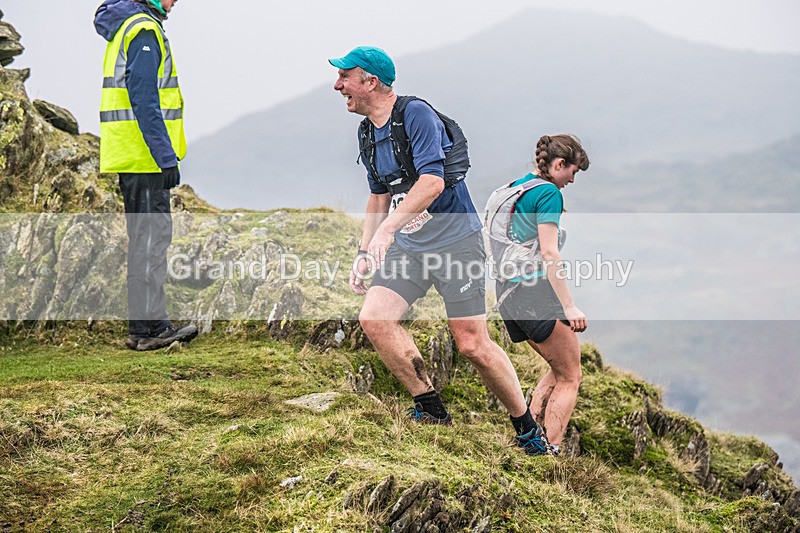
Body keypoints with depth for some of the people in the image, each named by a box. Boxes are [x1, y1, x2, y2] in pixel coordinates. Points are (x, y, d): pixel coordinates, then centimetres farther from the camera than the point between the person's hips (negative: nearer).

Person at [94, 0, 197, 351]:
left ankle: (152, 324, 17)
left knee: (148, 238, 13)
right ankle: (148, 328, -5)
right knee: (150, 239, -7)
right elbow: (145, 102, -21)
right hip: (145, 159, -10)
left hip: (134, 159, 10)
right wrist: (167, 158, -20)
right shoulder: (144, 30, -14)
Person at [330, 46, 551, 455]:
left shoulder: (416, 114, -15)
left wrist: (388, 228, -33)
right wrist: (364, 254, 15)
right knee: (373, 318, -13)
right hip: (407, 246, 7)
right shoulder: (367, 133, 11)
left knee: (472, 344, -9)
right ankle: (430, 409, -1)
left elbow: (432, 181, -26)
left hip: (455, 240, -7)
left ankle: (528, 430, 9)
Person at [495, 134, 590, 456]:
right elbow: (549, 253, -19)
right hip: (536, 289, -9)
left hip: (507, 291, 9)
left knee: (558, 369, 20)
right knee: (570, 378, 0)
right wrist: (569, 307, -21)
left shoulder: (515, 186, 16)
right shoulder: (549, 193, -11)